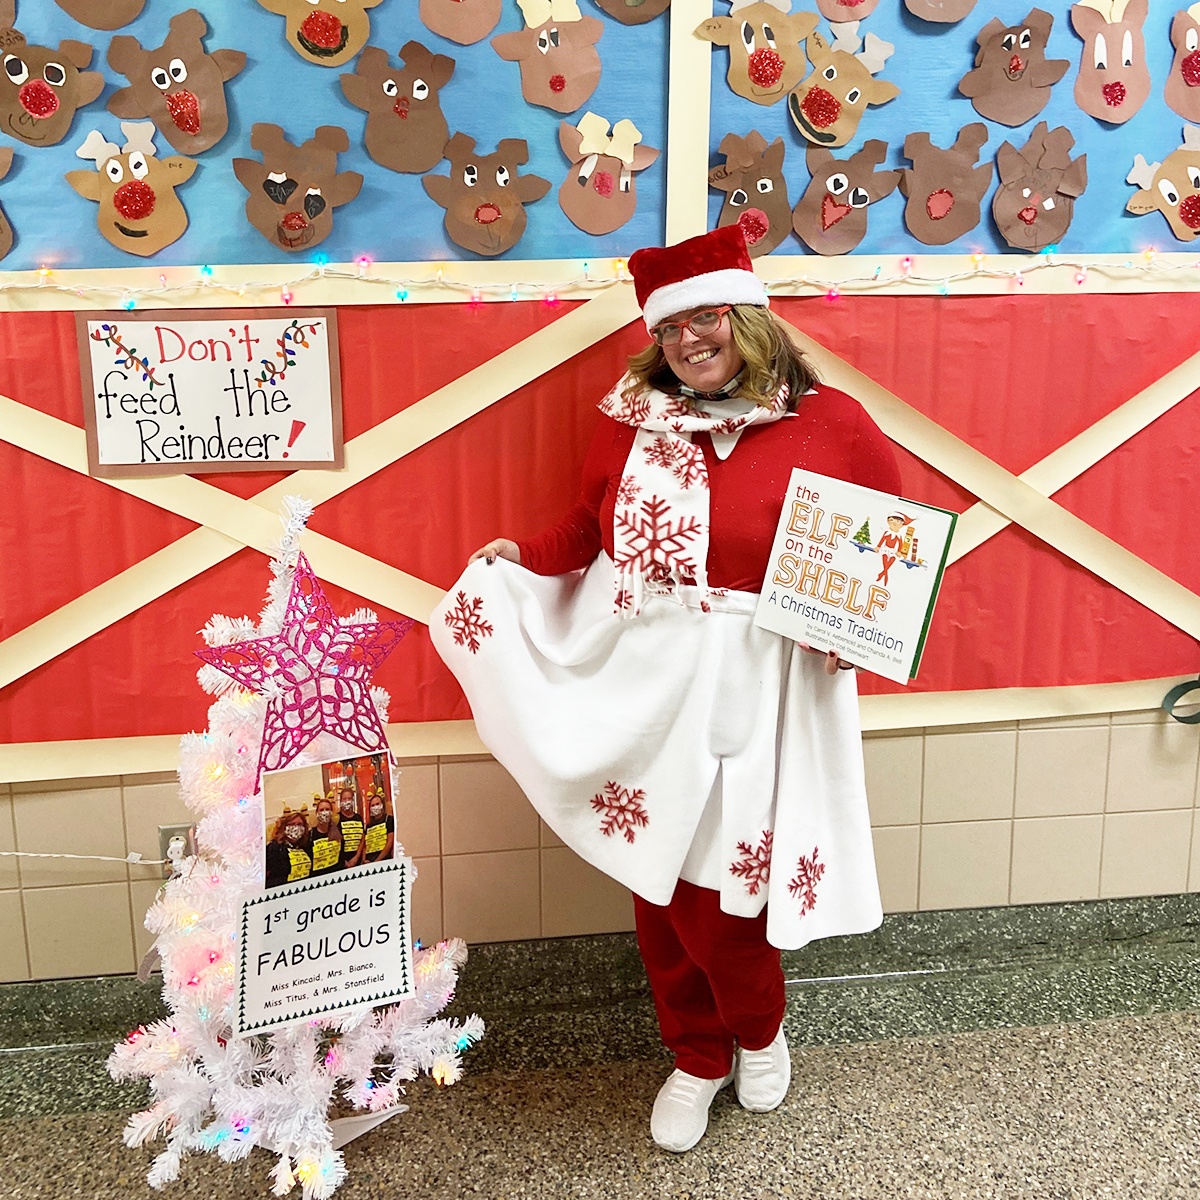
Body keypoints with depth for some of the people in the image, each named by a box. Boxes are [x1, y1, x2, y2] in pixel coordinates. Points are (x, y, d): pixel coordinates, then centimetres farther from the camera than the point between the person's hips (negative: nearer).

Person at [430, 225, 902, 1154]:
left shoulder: (828, 424, -5)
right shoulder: (632, 420, 3)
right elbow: (592, 528, 14)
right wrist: (522, 561, -2)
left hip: (753, 692, -3)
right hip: (640, 685, 4)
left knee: (721, 882, 1)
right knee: (659, 878, 12)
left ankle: (758, 1030, 35)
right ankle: (698, 1056, 36)